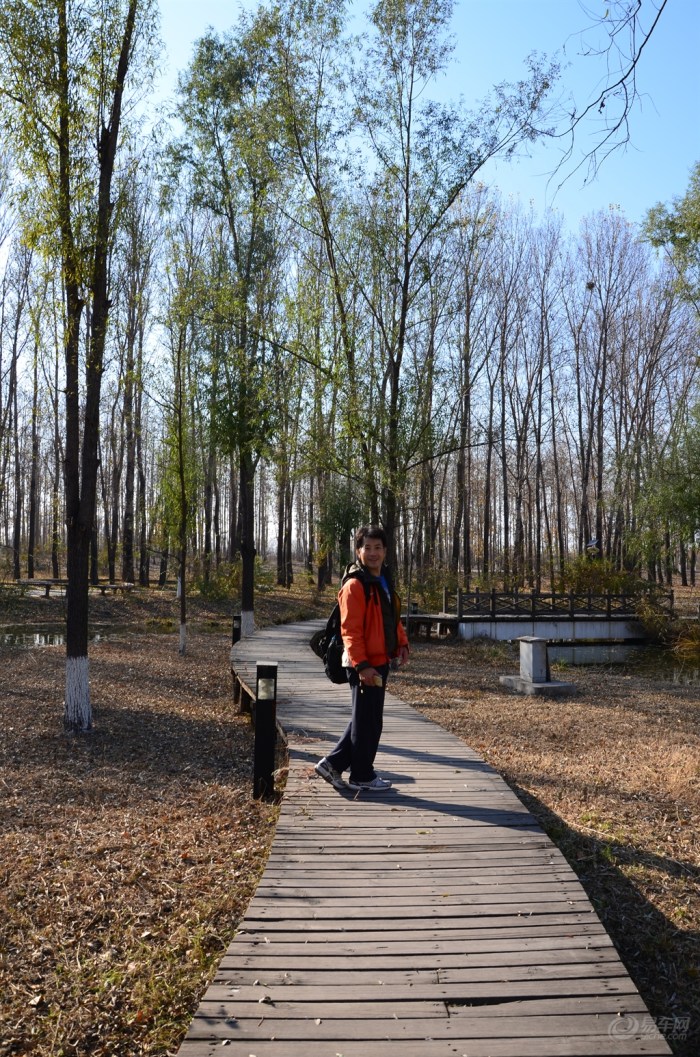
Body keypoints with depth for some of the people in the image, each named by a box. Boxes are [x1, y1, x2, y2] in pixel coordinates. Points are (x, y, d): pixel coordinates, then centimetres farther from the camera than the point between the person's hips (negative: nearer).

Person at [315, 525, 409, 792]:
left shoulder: (384, 581, 14)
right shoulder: (355, 585, -15)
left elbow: (393, 618, 22)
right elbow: (350, 630, -20)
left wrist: (402, 643, 7)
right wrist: (361, 665, -23)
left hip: (380, 662, 9)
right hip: (364, 665, -9)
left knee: (366, 718, 16)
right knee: (368, 721, 2)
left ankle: (333, 764, 26)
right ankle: (362, 776, 17)